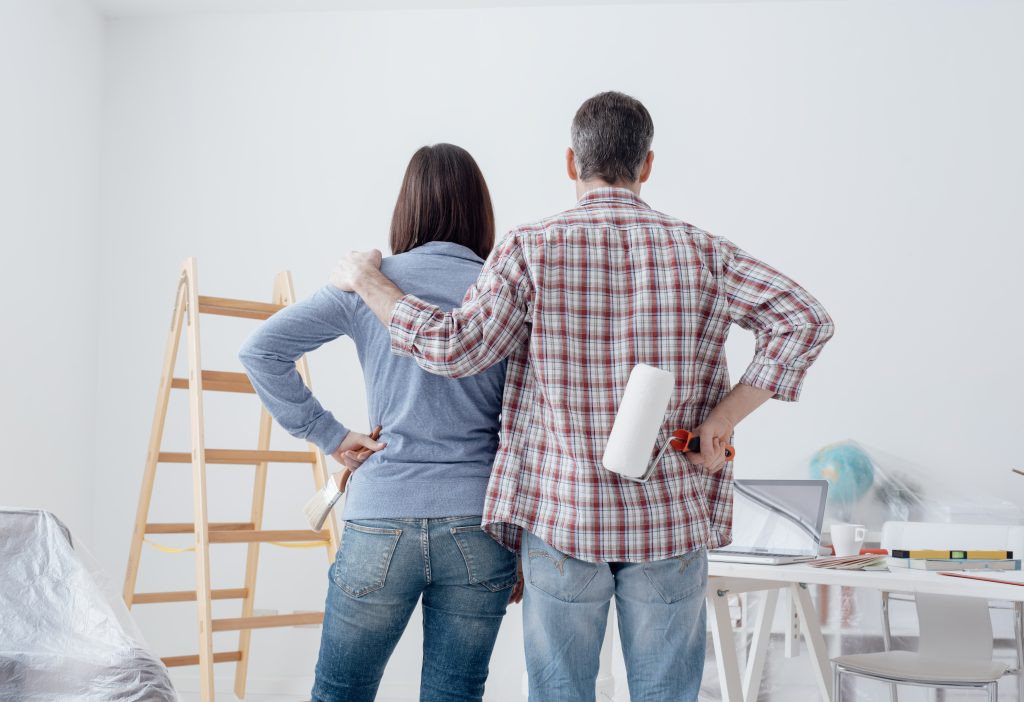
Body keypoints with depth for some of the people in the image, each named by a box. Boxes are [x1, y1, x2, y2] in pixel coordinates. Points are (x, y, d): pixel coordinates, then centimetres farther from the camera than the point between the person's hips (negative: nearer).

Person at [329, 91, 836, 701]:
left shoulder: (530, 250, -5)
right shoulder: (700, 251, 1)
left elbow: (456, 348, -9)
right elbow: (806, 320, -7)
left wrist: (368, 282, 4)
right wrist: (723, 419, -6)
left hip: (562, 515, -1)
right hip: (672, 516, 1)